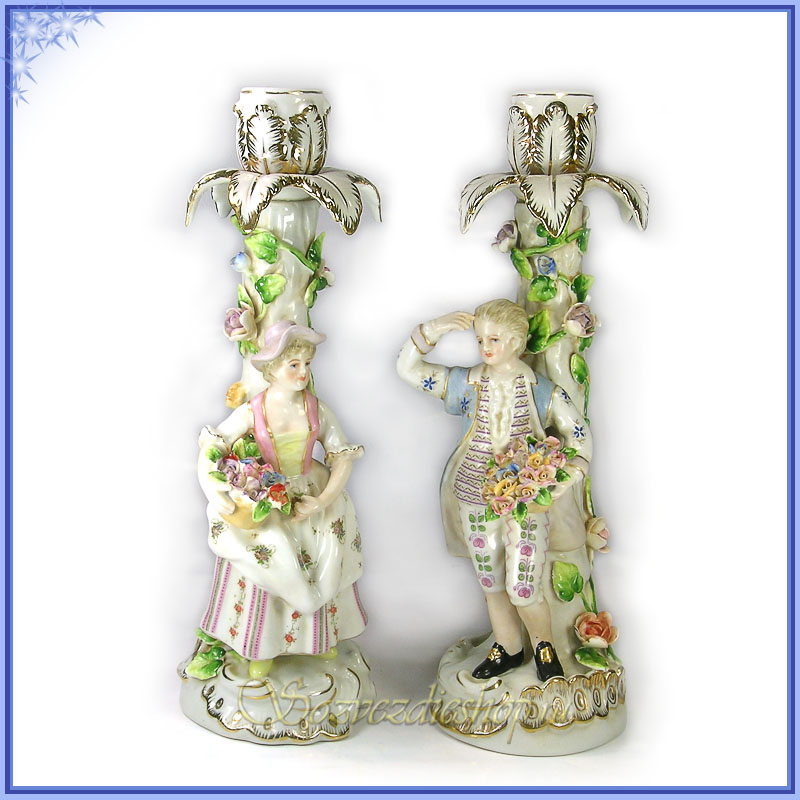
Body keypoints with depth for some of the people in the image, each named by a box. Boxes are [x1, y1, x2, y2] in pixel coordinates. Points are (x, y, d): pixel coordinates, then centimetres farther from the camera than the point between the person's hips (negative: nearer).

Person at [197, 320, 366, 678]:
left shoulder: (317, 409, -8)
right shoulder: (252, 412, -14)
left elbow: (343, 457, -5)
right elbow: (208, 453, -16)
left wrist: (323, 500, -18)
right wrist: (216, 496, -30)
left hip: (310, 498, 2)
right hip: (264, 507, -2)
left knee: (318, 572, 7)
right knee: (267, 571, 2)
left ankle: (321, 636, 33)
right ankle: (263, 647, 25)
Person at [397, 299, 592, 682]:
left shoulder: (543, 390, -5)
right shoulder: (466, 383, 1)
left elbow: (579, 435, -1)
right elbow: (408, 368, 2)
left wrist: (566, 479, -17)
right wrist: (434, 330, -11)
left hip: (527, 502, -3)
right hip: (475, 501, 3)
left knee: (522, 589, -5)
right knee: (491, 585, 14)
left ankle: (544, 646, 23)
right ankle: (508, 649, 35)